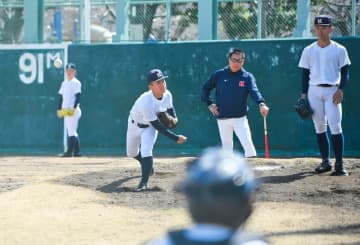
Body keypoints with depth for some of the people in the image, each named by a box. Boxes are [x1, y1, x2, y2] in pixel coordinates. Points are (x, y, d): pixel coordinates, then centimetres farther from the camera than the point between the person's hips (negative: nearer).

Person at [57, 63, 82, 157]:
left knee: (71, 131, -11)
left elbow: (78, 96, -12)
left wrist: (74, 108, -21)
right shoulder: (64, 83, 17)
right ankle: (77, 151, 10)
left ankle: (69, 152, -15)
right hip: (65, 110, 8)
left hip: (73, 110, -8)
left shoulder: (76, 83, -5)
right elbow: (61, 97, 20)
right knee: (69, 131, 7)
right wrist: (59, 109, 14)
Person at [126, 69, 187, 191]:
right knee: (131, 153, 18)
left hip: (150, 127, 2)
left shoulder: (167, 95, -23)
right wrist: (176, 138, -37)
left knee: (146, 150, -22)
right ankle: (147, 166, 49)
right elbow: (158, 126, -36)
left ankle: (144, 183, -18)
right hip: (135, 124, -2)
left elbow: (170, 107, 3)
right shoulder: (146, 102, -42)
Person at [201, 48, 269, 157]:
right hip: (222, 119, 2)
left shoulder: (247, 77, -2)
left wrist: (261, 104, -37)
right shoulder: (219, 75, 2)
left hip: (240, 118, -2)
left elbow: (254, 91, -19)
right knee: (226, 146, 9)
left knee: (247, 143, -12)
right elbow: (205, 88, 12)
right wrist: (209, 104, 1)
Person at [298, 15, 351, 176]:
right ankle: (325, 161, 13)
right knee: (319, 128, 5)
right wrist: (303, 94, 4)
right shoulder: (309, 50, 9)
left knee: (335, 127, -11)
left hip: (332, 91, -3)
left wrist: (340, 89, -12)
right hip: (314, 91, 3)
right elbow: (305, 74, 11)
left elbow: (345, 72, 2)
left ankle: (339, 164, -9)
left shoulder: (339, 50, 2)